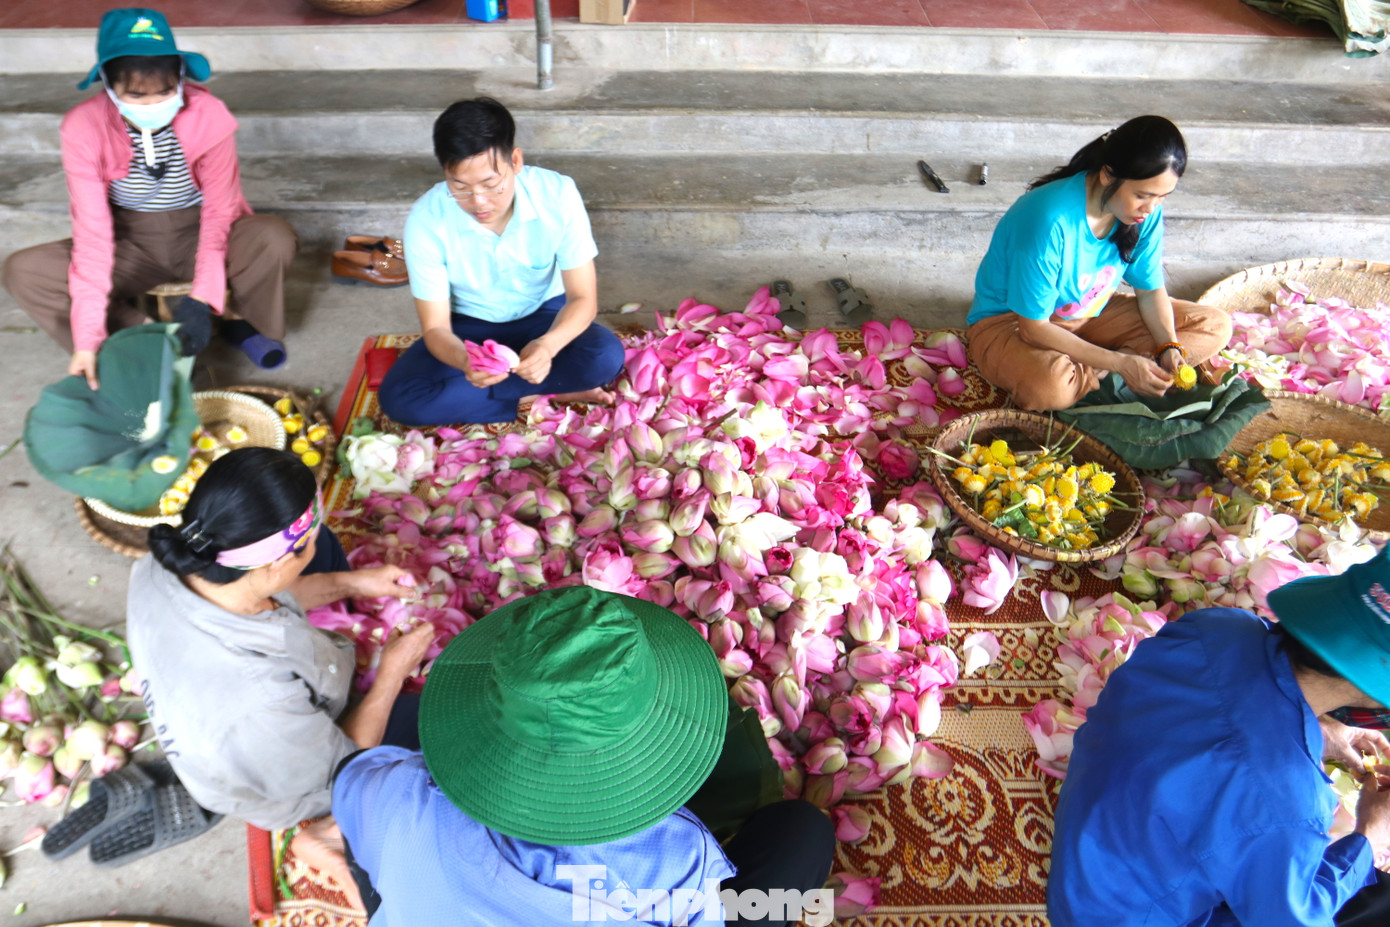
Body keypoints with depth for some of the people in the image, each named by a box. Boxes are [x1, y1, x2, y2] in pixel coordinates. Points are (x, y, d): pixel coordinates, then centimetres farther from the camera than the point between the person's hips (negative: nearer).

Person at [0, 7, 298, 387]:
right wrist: (87, 338, -30)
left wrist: (202, 299, -31)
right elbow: (93, 231, -22)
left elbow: (220, 212, -18)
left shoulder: (209, 115, -20)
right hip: (131, 246, 1)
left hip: (197, 235, -1)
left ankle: (243, 323, -3)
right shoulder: (83, 127, -19)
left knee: (275, 238, -32)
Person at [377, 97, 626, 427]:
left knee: (607, 356, -32)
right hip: (468, 326, 1)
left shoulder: (557, 194, -24)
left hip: (544, 316, 0)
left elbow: (583, 297, -20)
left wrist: (548, 345, -42)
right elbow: (435, 327, -19)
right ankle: (550, 397, -18)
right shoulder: (426, 220, -24)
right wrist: (464, 360, -44)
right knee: (398, 398, -26)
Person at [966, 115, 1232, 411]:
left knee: (1216, 326, -4)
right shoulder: (1052, 220, -31)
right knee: (1052, 386, -43)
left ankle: (1091, 374, -16)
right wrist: (1120, 363, -27)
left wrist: (1169, 348, -15)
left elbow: (1151, 290, 4)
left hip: (1091, 316, 8)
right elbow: (1033, 329, -27)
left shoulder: (1146, 212, -11)